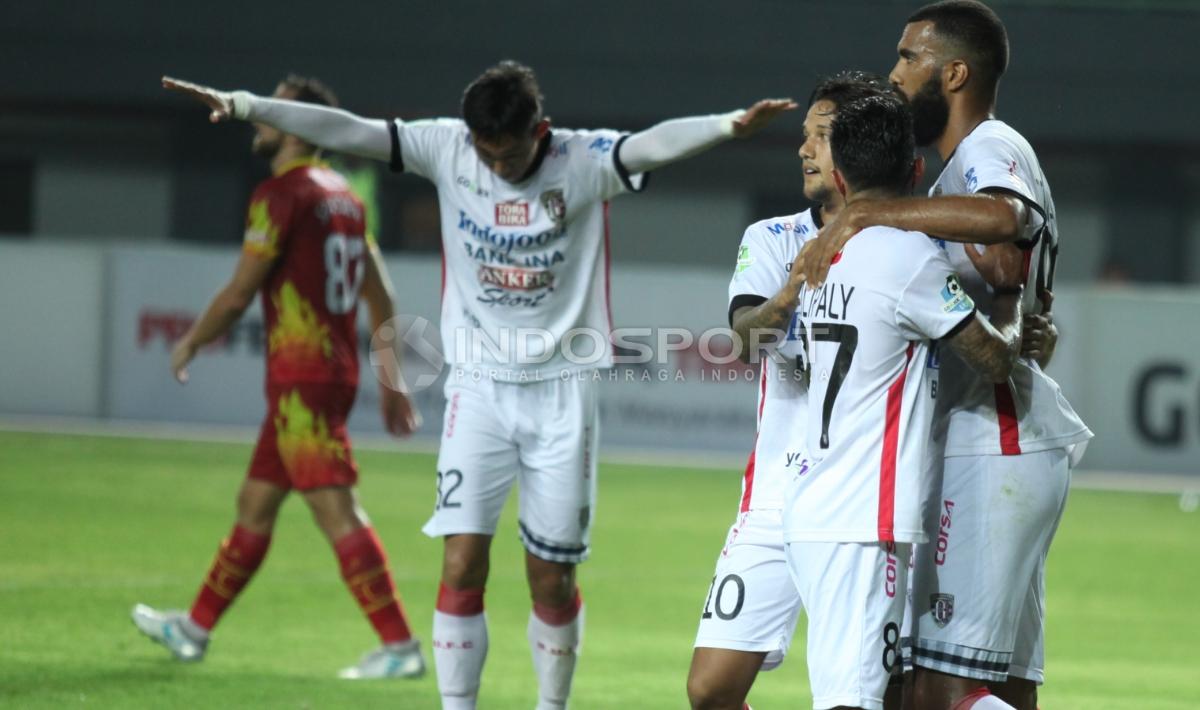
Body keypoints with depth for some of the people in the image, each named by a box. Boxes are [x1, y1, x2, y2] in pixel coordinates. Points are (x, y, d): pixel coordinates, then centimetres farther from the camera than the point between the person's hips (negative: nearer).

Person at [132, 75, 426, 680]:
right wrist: (392, 381, 19)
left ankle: (399, 646, -16)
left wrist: (191, 342, 5)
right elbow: (380, 296, 16)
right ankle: (196, 628, 28)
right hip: (337, 368, 9)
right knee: (255, 504, 17)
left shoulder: (282, 193, -12)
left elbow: (240, 291, -11)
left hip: (300, 376, -9)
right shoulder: (343, 196, 14)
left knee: (336, 510, -12)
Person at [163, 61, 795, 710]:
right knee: (461, 565, -7)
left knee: (552, 578, 3)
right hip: (478, 386, 1)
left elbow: (654, 145, -27)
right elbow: (344, 131, -10)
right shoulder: (446, 149, -4)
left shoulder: (583, 161, -10)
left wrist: (730, 125, -46)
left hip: (560, 390, -1)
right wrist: (243, 105, -19)